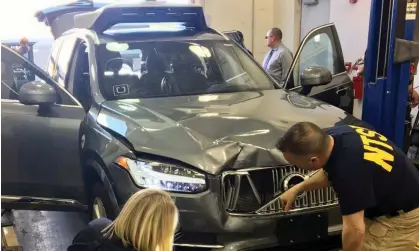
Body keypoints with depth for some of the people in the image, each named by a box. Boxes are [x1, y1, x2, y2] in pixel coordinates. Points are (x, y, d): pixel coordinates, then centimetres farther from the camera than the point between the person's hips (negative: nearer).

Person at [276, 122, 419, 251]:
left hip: (400, 216, -8)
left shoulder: (348, 168, -40)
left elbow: (355, 230, -31)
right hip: (383, 204, 8)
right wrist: (297, 188, 8)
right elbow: (329, 172, 11)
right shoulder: (332, 137, -12)